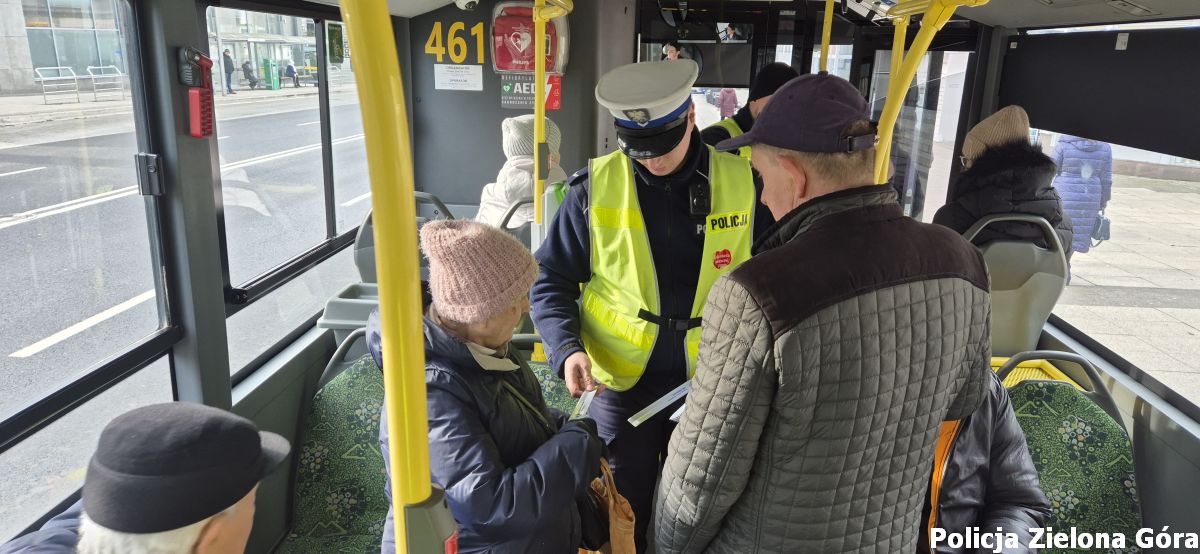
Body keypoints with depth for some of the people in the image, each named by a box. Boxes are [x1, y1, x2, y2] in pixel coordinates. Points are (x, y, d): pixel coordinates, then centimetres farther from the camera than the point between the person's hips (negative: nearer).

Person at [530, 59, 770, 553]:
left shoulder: (742, 184, -8)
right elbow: (551, 281, -4)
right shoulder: (596, 187, -10)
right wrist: (567, 349, -21)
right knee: (623, 514, 16)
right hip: (622, 381, -1)